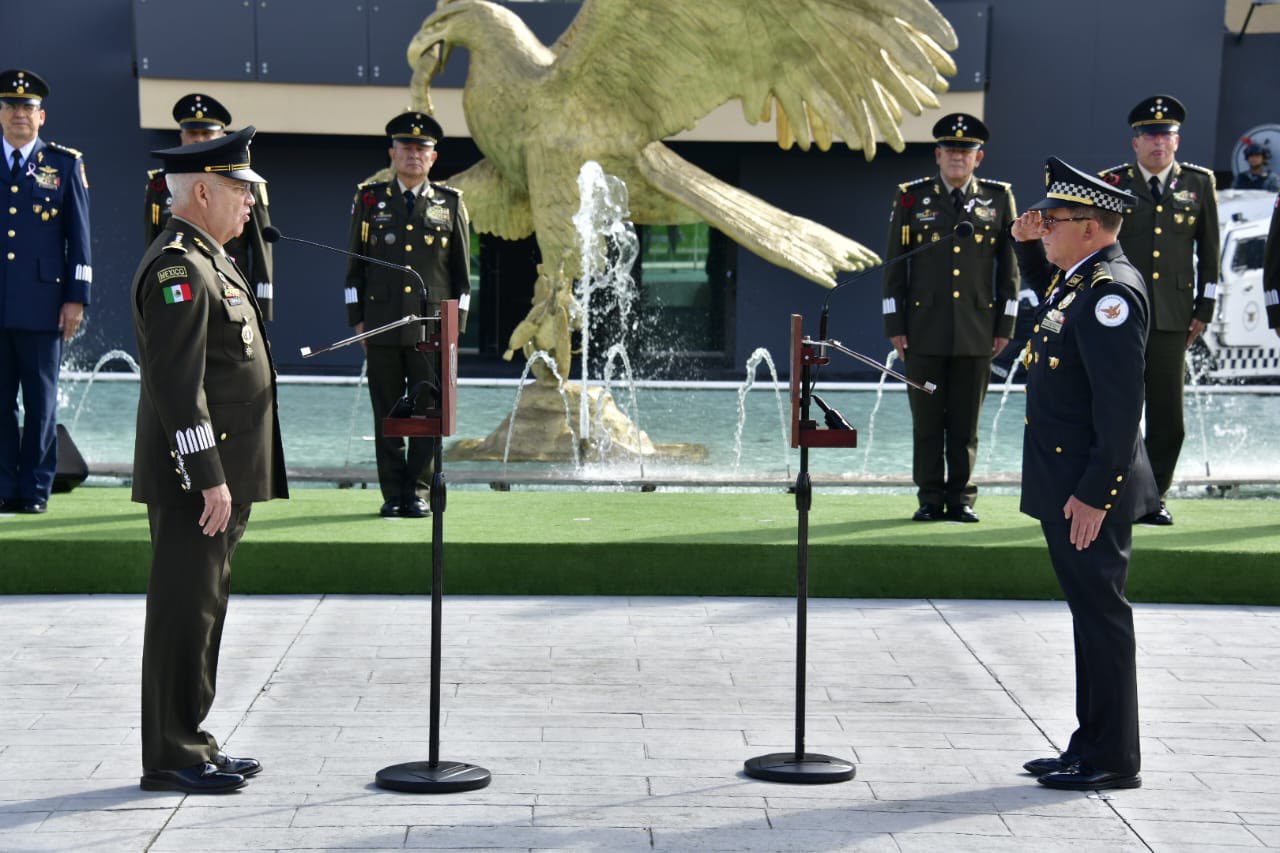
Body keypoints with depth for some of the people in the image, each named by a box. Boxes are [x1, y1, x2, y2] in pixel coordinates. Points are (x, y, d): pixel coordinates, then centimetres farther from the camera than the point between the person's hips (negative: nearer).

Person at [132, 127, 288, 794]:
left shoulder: (207, 260, 17)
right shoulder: (177, 267, -16)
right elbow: (177, 383, -22)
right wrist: (209, 478, -23)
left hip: (221, 473, 10)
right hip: (196, 477, -10)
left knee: (203, 608, 14)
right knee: (185, 611, -4)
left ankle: (189, 741, 22)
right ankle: (170, 757, 3)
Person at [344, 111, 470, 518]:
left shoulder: (450, 203, 8)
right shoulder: (369, 199, 8)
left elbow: (462, 270, 10)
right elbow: (355, 266, 10)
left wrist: (456, 323, 3)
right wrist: (357, 319, 4)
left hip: (432, 324, 0)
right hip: (382, 325, 0)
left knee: (428, 410, -2)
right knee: (387, 413, 3)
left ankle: (418, 492, 6)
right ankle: (393, 494, 8)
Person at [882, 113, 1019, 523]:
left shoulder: (998, 198, 6)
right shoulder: (911, 198, 4)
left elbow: (1010, 265, 9)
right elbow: (894, 265, 5)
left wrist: (1006, 324, 4)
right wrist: (895, 325, 0)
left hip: (976, 330, 0)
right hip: (924, 330, 0)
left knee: (966, 423, 4)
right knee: (927, 421, 3)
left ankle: (961, 498, 12)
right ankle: (930, 499, 11)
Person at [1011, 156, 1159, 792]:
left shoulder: (1110, 292, -19)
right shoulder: (1077, 279, 11)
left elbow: (1121, 403, -24)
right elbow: (1046, 289, 38)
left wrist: (1094, 494, -25)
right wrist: (1029, 245, 18)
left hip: (1089, 492, -10)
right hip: (1063, 485, 10)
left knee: (1101, 614, -3)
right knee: (1089, 612, 15)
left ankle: (1114, 761, 5)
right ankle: (1093, 746, 24)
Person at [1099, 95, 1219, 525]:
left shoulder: (1198, 183, 8)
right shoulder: (1112, 183, 4)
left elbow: (1209, 251, 12)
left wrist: (1204, 309, 8)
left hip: (1173, 318, 1)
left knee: (1167, 417, 2)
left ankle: (1154, 498, 12)